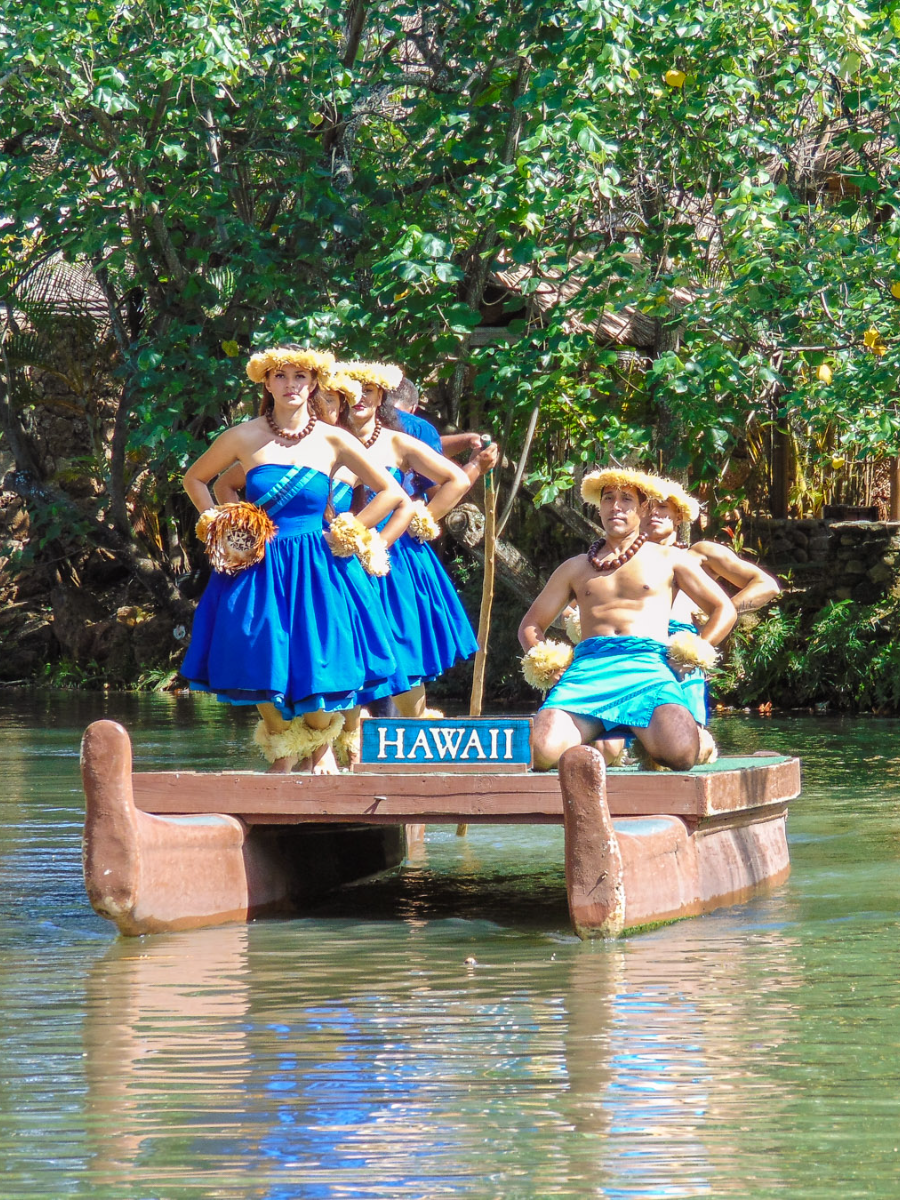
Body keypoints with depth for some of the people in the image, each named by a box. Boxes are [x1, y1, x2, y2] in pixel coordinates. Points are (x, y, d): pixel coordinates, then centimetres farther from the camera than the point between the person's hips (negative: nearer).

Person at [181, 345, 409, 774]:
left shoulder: (332, 441, 0)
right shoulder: (244, 438, 1)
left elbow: (391, 492, 6)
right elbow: (195, 478, 17)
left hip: (316, 569, -1)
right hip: (259, 569, 1)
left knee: (318, 666, -6)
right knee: (264, 666, -3)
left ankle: (322, 749, 25)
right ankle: (281, 755, 24)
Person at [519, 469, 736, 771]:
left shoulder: (668, 559, 21)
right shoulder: (575, 568, 26)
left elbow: (724, 610, 23)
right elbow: (530, 626, 29)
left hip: (647, 669, -2)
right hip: (588, 668, 2)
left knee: (681, 754, -34)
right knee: (544, 752, -30)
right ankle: (603, 737, 4)